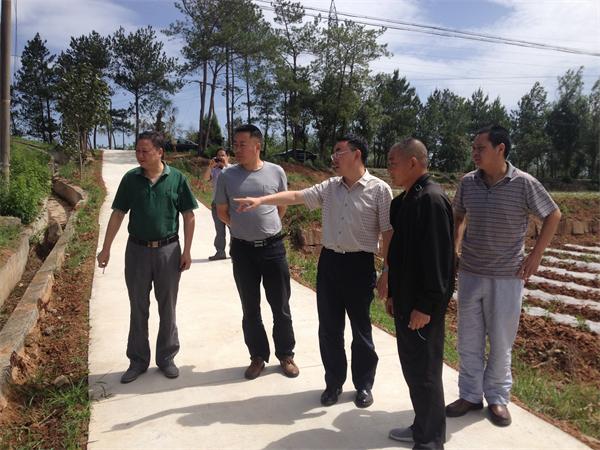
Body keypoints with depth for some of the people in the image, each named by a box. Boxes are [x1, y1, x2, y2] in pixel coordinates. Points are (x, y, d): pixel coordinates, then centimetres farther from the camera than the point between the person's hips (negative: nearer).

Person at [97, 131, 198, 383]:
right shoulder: (130, 179, 0)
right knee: (138, 309, 11)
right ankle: (138, 361, 26)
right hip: (137, 250, 2)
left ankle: (166, 358, 26)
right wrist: (106, 248, 0)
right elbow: (118, 214, 4)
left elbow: (188, 216, -1)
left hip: (168, 250, -1)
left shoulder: (176, 178, -4)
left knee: (167, 308, 10)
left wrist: (187, 251, -4)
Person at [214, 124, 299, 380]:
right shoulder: (227, 176, -4)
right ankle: (258, 357, 28)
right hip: (243, 250, 1)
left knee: (281, 307, 8)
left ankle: (285, 355, 27)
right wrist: (244, 228, 11)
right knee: (250, 309, 11)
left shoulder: (276, 172, -4)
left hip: (273, 247, 0)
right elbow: (222, 212, 8)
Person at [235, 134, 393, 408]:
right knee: (329, 328, 12)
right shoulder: (329, 187, 7)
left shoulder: (379, 189, -6)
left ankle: (364, 385, 29)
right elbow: (296, 196, 0)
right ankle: (334, 382, 30)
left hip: (359, 265, -4)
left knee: (360, 329, 9)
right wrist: (261, 200, -11)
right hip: (329, 262, 5)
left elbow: (388, 233, -6)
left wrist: (387, 271, -7)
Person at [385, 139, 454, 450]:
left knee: (424, 371, 4)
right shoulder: (405, 199, 11)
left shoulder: (432, 199, -18)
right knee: (412, 367, 19)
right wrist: (393, 294, 17)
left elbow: (437, 257, -22)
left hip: (422, 305, -9)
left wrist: (425, 306, -21)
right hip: (406, 299, 9)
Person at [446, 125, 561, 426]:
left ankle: (497, 398, 28)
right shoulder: (467, 182, -1)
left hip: (507, 277, -3)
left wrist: (535, 255, -3)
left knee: (501, 341, 9)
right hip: (470, 273, 3)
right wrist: (455, 247, 3)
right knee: (468, 340, 11)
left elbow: (553, 216, 1)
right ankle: (470, 395, 27)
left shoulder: (523, 183, -11)